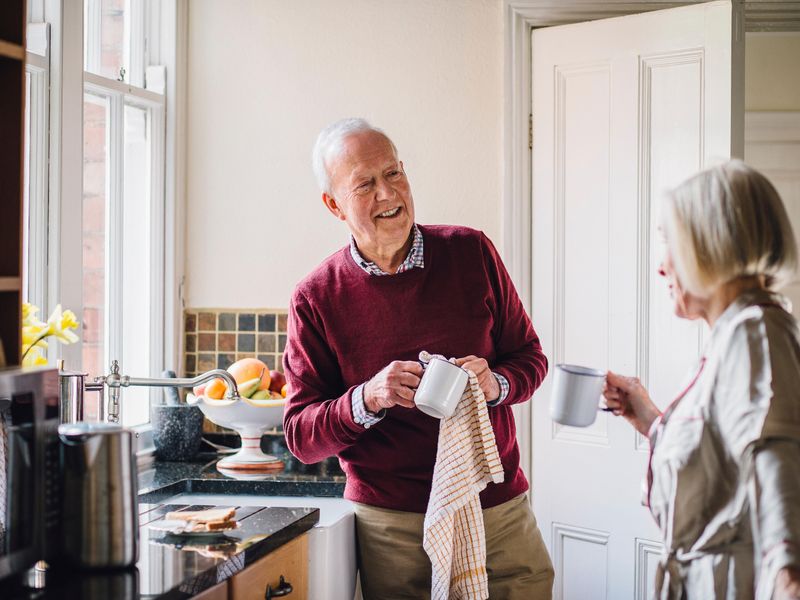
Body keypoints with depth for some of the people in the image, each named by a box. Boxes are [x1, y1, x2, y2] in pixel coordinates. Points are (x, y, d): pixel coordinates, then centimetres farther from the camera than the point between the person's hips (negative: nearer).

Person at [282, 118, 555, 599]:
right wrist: (367, 399, -21)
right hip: (393, 526, -2)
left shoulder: (471, 252, 0)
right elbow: (300, 436, -2)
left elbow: (530, 357, 8)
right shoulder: (317, 299, -4)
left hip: (500, 508, 2)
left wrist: (496, 384, -14)